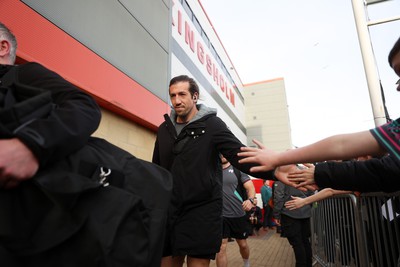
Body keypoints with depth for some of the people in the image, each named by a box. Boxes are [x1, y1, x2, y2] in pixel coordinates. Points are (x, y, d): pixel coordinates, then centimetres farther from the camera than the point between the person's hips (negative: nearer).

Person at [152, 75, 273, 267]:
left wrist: (273, 171, -34)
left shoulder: (212, 124, -6)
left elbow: (240, 155, -17)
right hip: (169, 210, 5)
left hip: (202, 210, -4)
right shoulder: (164, 129, 9)